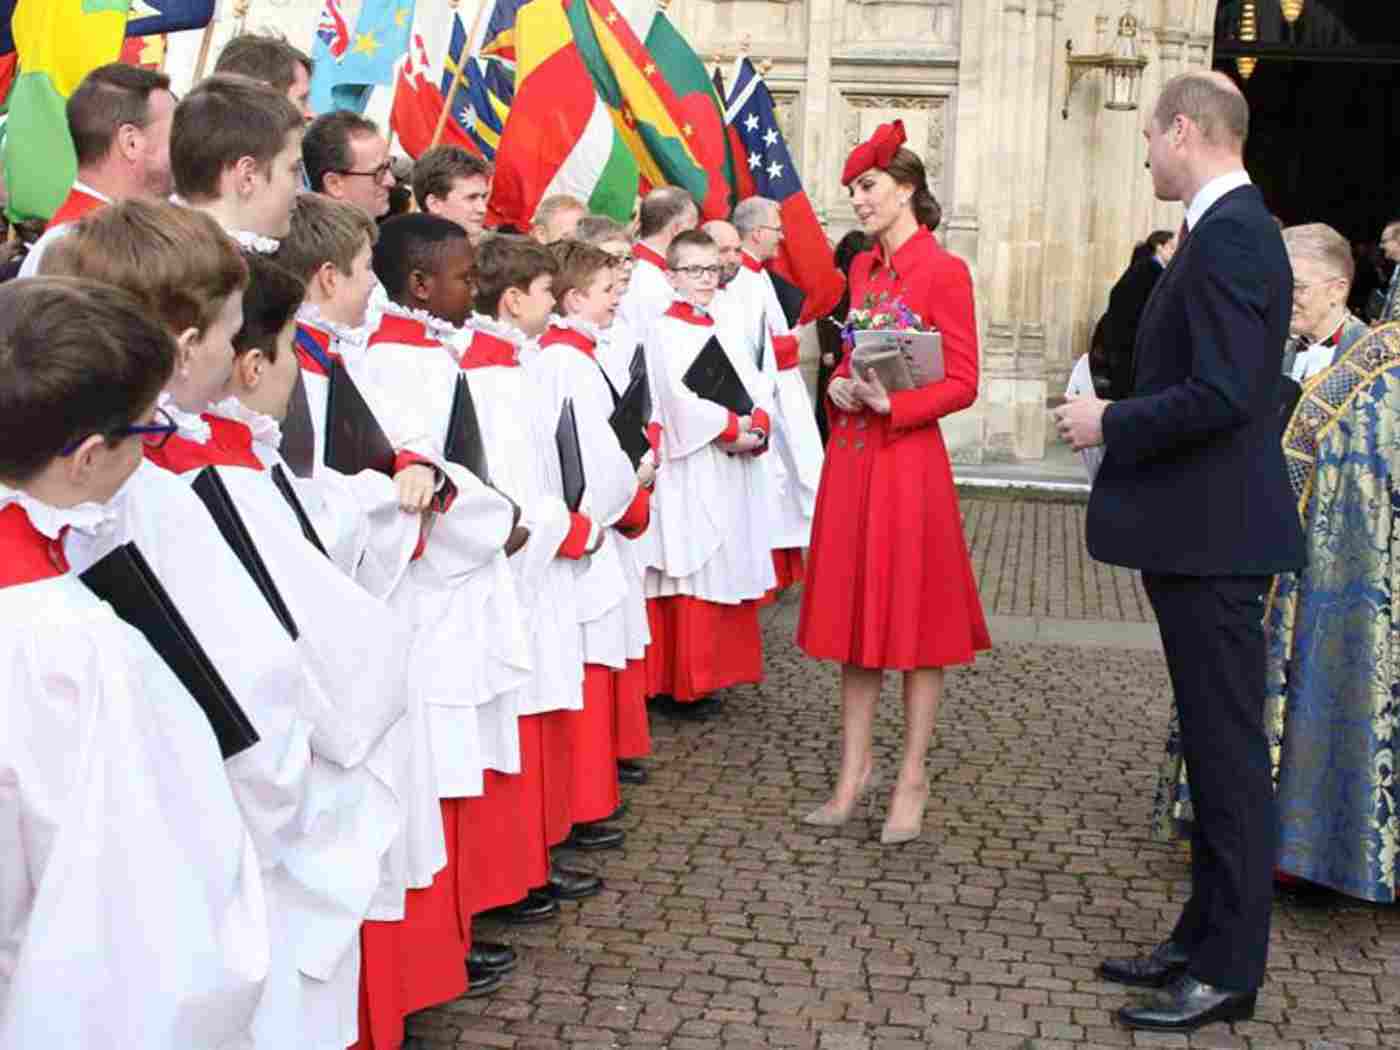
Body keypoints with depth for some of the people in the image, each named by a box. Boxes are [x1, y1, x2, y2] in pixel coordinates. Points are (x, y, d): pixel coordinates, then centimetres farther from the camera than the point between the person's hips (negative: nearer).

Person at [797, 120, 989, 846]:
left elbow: (962, 383, -10)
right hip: (850, 454, 7)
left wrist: (893, 403, -22)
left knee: (915, 617, 2)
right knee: (853, 612, 10)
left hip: (909, 455, -7)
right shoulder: (863, 268, 12)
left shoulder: (943, 271, -9)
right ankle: (855, 768, 20)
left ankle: (911, 780, 11)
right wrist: (840, 386, 1)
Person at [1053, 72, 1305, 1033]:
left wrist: (1110, 425, -13)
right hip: (1204, 531, 10)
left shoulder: (1230, 235, -18)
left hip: (1215, 538, -10)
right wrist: (1121, 419, 14)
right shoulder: (1232, 228, 13)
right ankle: (1205, 937, 27)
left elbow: (1221, 394, -26)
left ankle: (1229, 971, 8)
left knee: (1229, 751, -2)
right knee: (1216, 745, 16)